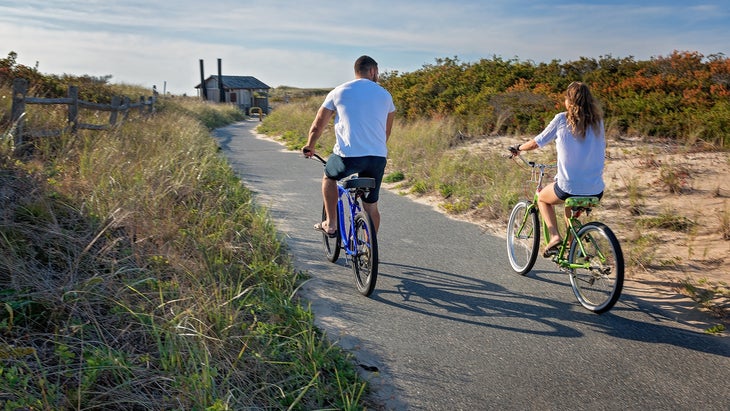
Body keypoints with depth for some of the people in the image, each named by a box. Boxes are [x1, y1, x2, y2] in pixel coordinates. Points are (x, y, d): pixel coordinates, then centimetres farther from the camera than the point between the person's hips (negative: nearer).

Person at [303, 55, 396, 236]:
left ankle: (331, 224, 26)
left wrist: (309, 146, 30)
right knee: (371, 206, 16)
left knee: (329, 177, 29)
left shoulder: (339, 92, 7)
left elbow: (318, 125, 13)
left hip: (348, 155, -2)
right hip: (378, 157, 2)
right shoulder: (385, 95, 13)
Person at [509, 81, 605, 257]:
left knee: (542, 198, 27)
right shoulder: (597, 121, 5)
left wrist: (518, 148, 22)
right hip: (596, 191, 5)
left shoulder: (562, 119, -5)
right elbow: (602, 149, 17)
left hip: (569, 188, -5)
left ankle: (554, 236, 7)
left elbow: (537, 142, 3)